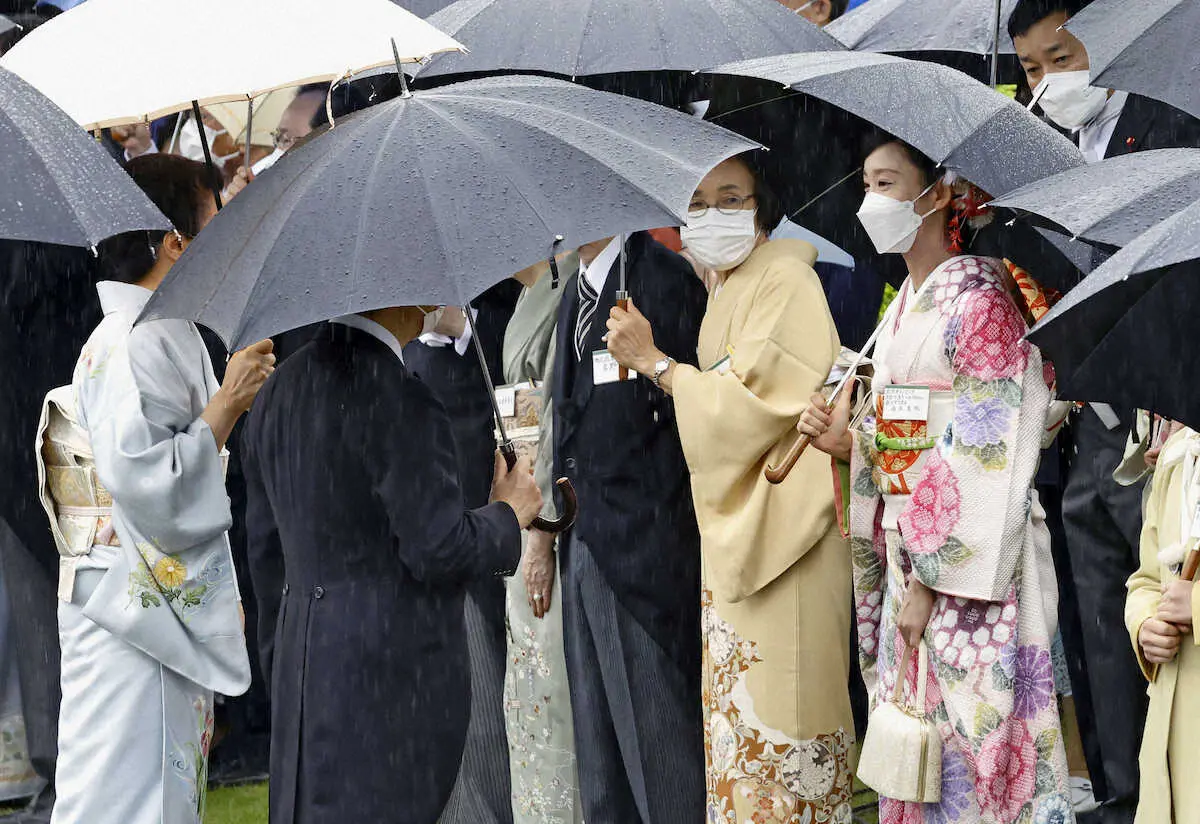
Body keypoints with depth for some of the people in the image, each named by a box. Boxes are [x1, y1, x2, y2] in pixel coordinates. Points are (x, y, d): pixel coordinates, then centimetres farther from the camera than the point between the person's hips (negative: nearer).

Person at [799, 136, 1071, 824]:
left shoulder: (981, 299, -12)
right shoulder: (904, 306, 14)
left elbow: (986, 457, -17)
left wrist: (933, 580, -19)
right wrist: (850, 443, 0)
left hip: (968, 561, -8)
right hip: (906, 542, 8)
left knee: (970, 732, -5)